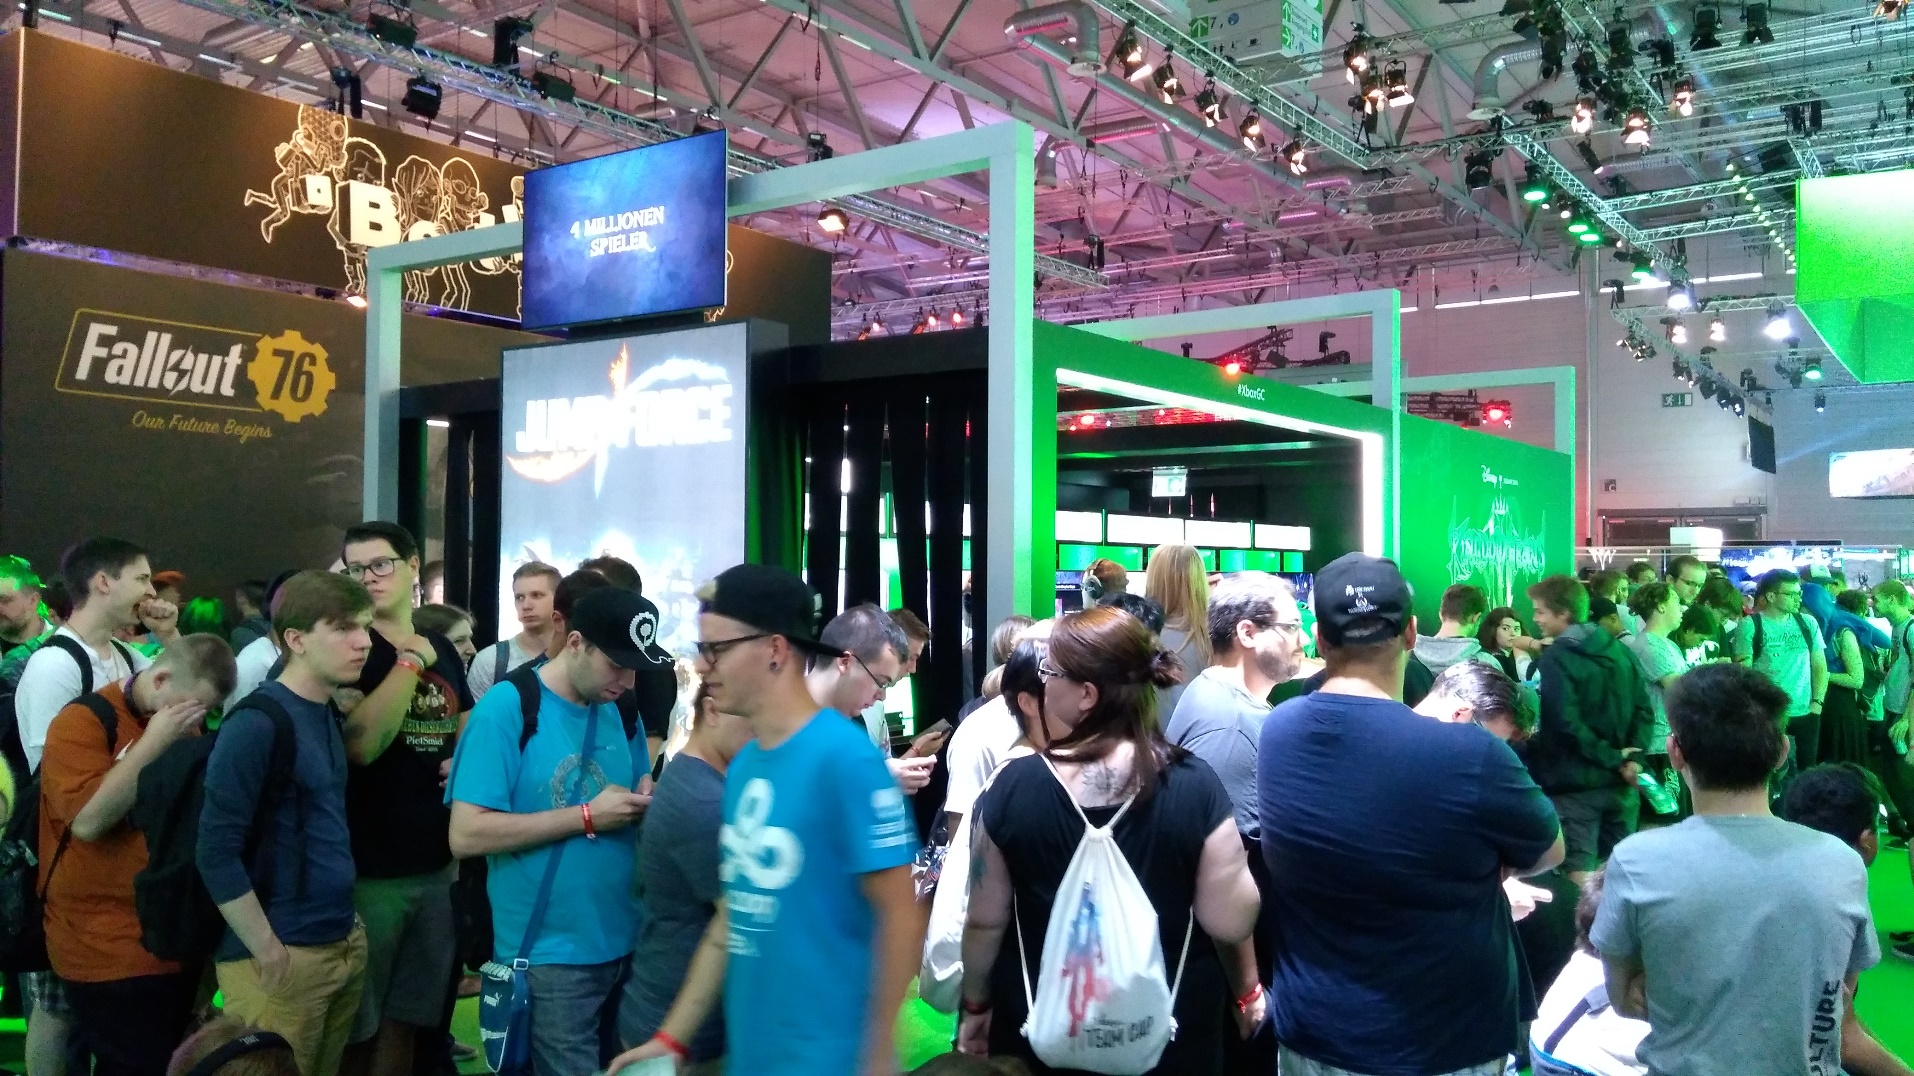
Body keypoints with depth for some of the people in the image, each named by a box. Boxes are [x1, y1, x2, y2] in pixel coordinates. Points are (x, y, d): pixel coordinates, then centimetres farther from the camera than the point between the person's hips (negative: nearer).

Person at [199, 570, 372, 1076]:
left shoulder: (329, 712, 7)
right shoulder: (257, 723, -18)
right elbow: (216, 850, -21)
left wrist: (346, 927, 10)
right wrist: (268, 952, -17)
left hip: (345, 943, 8)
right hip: (285, 956, -8)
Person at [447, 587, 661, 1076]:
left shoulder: (623, 713, 6)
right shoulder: (507, 708, -13)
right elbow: (466, 835, -19)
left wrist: (644, 802, -7)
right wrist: (587, 816, -20)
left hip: (625, 944, 6)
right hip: (551, 956, -6)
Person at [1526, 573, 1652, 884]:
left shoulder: (1554, 658, -13)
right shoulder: (1619, 650, 9)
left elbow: (1566, 723, -22)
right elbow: (1644, 709, 5)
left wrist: (1610, 758, -13)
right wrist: (1633, 759, -3)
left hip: (1576, 783, -7)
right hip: (1619, 780, 7)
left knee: (1580, 874, -1)